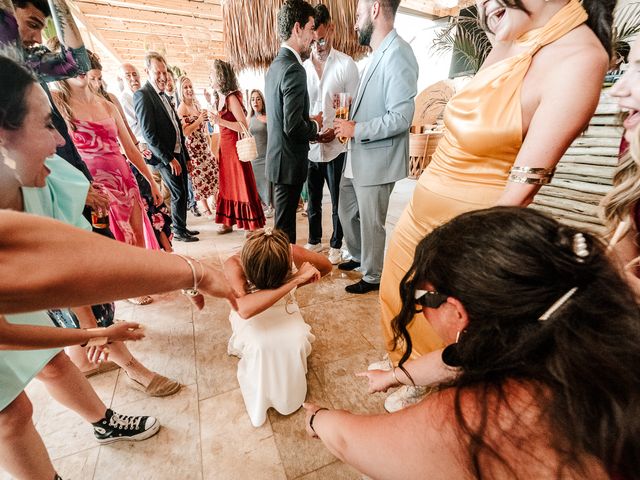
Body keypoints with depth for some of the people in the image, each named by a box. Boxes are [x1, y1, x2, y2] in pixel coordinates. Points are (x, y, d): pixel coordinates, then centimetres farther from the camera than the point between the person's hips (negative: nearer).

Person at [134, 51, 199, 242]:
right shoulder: (142, 95, -11)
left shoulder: (163, 95, 15)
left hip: (178, 153, 8)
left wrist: (185, 155, 13)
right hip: (166, 157, -8)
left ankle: (181, 227, 27)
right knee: (178, 194, -2)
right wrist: (169, 159, -19)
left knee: (182, 193, 13)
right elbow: (148, 134, -18)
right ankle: (179, 231, 13)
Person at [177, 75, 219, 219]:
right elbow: (185, 132, -18)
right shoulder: (181, 108, -12)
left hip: (204, 146, 7)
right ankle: (206, 210, 8)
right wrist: (199, 119, -22)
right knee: (200, 177, -2)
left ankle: (213, 203, 25)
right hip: (193, 148, -7)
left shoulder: (196, 104, 10)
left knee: (214, 171, 10)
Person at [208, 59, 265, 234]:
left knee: (242, 186, -4)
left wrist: (220, 121, -22)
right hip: (224, 147, 9)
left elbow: (244, 126, -20)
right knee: (226, 185, 13)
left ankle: (252, 225, 5)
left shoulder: (231, 97, -12)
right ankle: (228, 222, 24)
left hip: (235, 147, -9)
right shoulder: (221, 97, 13)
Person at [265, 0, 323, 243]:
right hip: (289, 161, -10)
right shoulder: (294, 69, -16)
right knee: (285, 226, 1)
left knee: (284, 221, 20)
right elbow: (293, 126, -24)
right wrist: (315, 125, -5)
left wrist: (310, 125, 11)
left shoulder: (275, 65, 13)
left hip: (278, 157, 10)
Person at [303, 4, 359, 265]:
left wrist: (337, 130, -18)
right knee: (312, 200, 13)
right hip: (309, 147, 4)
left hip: (337, 146, -3)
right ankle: (314, 241, 31)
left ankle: (336, 245, 23)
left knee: (338, 201, 6)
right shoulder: (302, 68, 9)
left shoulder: (346, 64, -1)